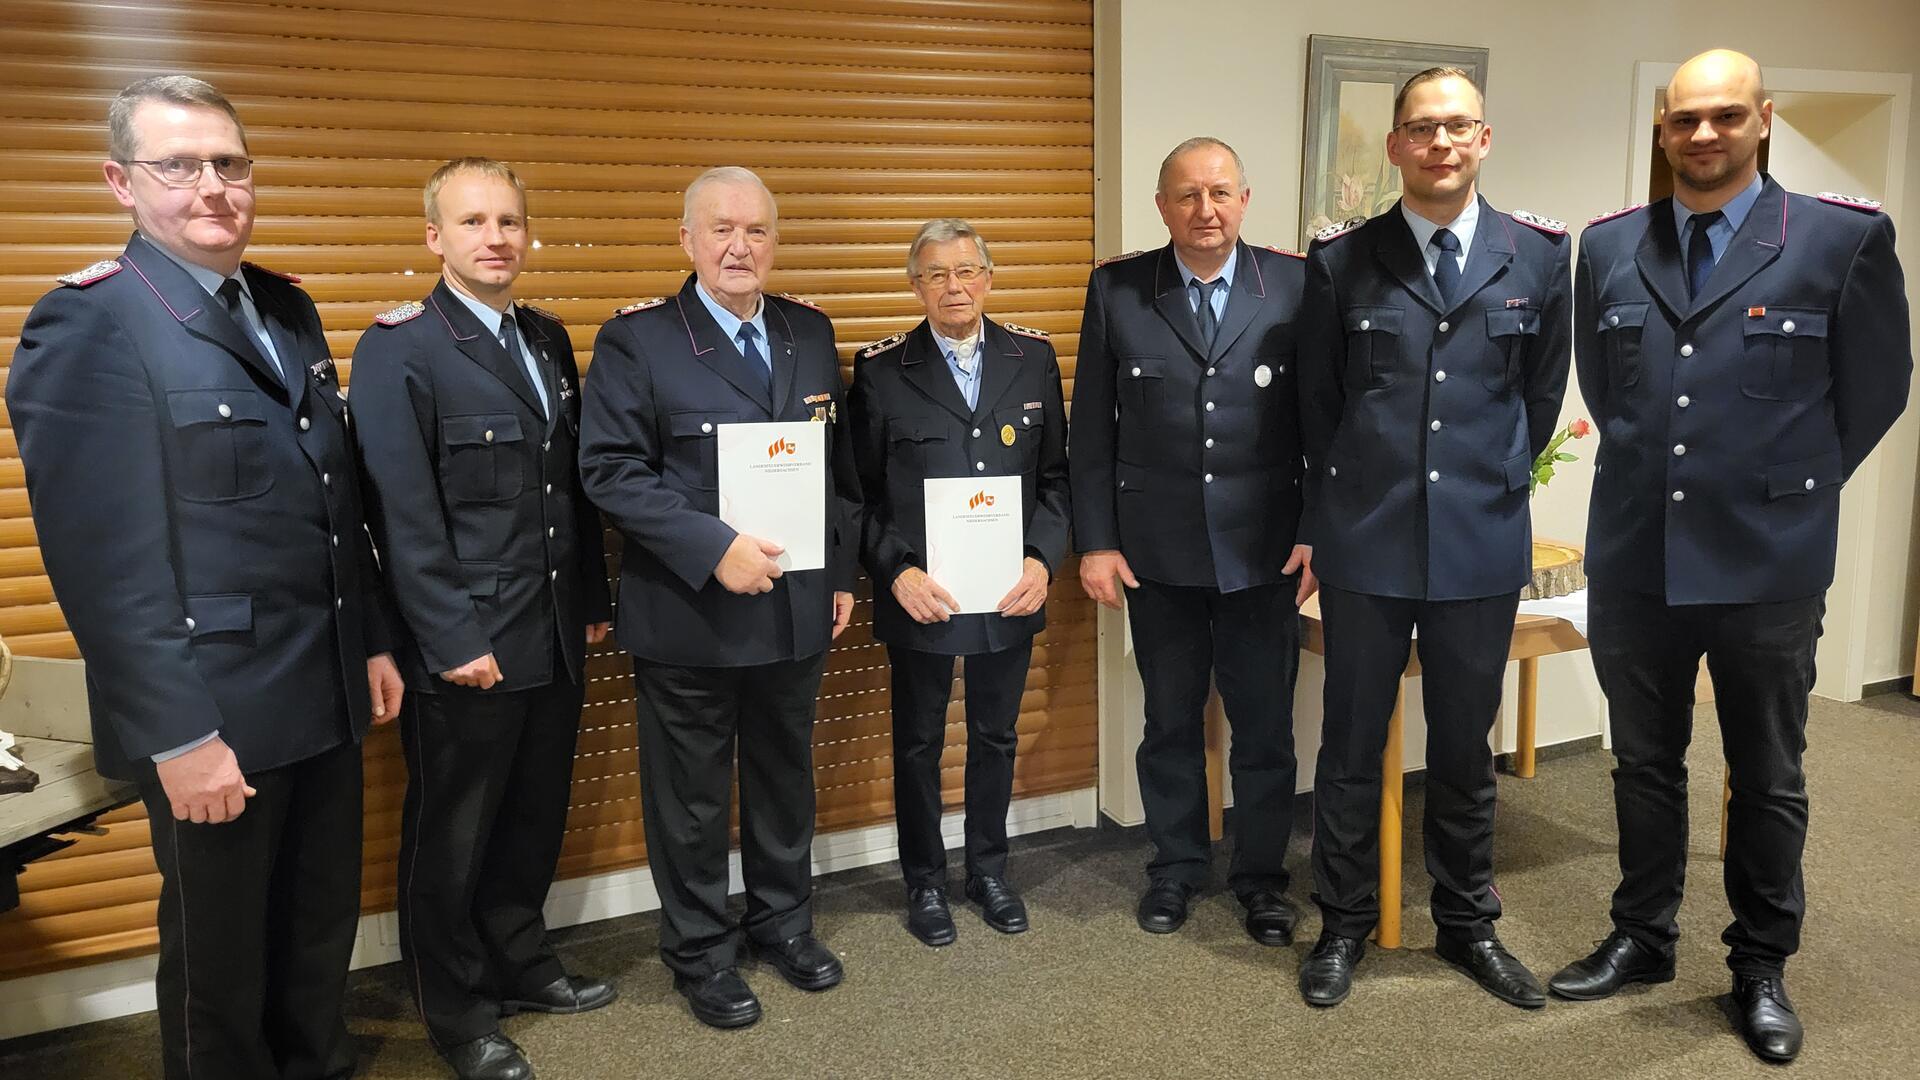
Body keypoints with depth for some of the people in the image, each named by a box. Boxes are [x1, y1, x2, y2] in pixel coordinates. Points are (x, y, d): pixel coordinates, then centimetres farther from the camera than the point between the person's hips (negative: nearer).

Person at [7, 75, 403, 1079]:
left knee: (323, 923, 20)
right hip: (215, 714, -7)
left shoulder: (287, 309, 10)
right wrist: (177, 737, -18)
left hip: (326, 694, 7)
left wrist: (372, 642, 13)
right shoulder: (86, 324, -13)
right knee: (219, 958, 13)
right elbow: (103, 562, -17)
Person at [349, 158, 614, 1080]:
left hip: (555, 641, 6)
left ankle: (519, 963, 39)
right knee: (451, 837, 10)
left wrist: (592, 601, 11)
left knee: (534, 820, 18)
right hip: (465, 648, -6)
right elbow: (404, 513, -15)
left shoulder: (550, 341, 11)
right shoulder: (399, 348, -10)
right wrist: (452, 640, -17)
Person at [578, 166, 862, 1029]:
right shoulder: (636, 340, -8)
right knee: (692, 794, 10)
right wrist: (714, 548, -23)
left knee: (785, 776, 18)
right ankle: (700, 951, 29)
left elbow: (840, 463, 10)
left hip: (797, 605, 5)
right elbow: (612, 471, -15)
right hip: (688, 613, -4)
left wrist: (844, 572, 7)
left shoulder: (811, 333, 6)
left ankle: (784, 920, 38)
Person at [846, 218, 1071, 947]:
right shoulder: (881, 370, -5)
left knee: (995, 737, 17)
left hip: (1011, 592, 2)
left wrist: (1043, 560, -9)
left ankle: (988, 870, 36)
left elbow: (1055, 473, 4)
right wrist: (897, 572, -16)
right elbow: (861, 492, -4)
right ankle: (924, 882, 31)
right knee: (918, 744, 13)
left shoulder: (1034, 358, 2)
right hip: (920, 596, -2)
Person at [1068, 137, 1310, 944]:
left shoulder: (1294, 284, -1)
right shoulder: (1117, 289, 0)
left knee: (1265, 724, 10)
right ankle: (1175, 866, 32)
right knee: (1170, 720, 14)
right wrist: (1095, 541, -3)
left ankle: (1261, 874, 29)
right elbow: (1092, 426, 1)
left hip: (1264, 549, 0)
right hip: (1157, 550, 0)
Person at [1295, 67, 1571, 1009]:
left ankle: (1467, 924, 32)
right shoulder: (1341, 259, -2)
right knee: (1351, 744, 9)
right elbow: (1318, 400, 7)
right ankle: (1344, 923, 26)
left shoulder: (1539, 253, 2)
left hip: (1483, 543, 1)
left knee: (1465, 746, 14)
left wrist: (1497, 482, 15)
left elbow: (1542, 392, 13)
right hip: (1365, 542, -1)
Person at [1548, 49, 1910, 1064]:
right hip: (1634, 560, 3)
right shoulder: (1608, 247, 5)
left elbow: (1874, 388, 3)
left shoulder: (1845, 238, -5)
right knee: (1645, 764, 15)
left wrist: (1787, 486, 6)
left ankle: (1761, 966, 29)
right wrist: (1655, 470, 12)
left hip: (1768, 564, -2)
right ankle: (1642, 936, 32)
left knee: (1769, 779, 12)